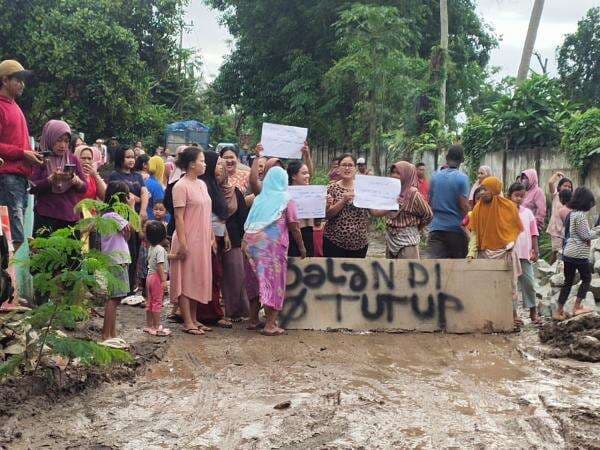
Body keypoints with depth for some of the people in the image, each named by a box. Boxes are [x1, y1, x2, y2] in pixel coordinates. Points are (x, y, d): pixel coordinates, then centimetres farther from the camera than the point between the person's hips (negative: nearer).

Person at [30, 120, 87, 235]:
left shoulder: (73, 159, 12)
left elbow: (85, 187, 8)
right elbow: (32, 187, -4)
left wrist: (75, 179, -12)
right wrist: (51, 179, -17)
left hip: (71, 216, 2)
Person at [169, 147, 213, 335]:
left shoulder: (202, 184, 12)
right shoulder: (181, 186, -12)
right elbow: (179, 217, -16)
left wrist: (211, 238, 14)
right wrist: (182, 243, -19)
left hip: (202, 242, 8)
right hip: (188, 241, -8)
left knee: (198, 279, 12)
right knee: (186, 280, -1)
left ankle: (193, 319, 20)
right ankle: (187, 322, 4)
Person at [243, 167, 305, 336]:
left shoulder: (259, 199, 11)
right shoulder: (286, 200, -1)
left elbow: (249, 224, 9)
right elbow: (294, 227, -3)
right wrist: (301, 246, 6)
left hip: (254, 242, 4)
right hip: (274, 244, -4)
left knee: (256, 280, 15)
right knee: (274, 282, 2)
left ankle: (253, 319, 23)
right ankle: (270, 325, -1)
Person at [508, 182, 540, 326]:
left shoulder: (528, 213, 7)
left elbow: (533, 233, 10)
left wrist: (535, 250, 5)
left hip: (525, 254, 3)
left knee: (529, 283, 5)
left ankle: (533, 312, 16)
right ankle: (513, 313, 11)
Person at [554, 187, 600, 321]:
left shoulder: (571, 214, 12)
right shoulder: (580, 215, -15)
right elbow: (586, 236, -14)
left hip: (568, 253, 8)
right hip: (579, 254, -8)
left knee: (568, 281, 11)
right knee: (586, 278, 10)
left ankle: (559, 311, 10)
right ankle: (577, 307, 9)